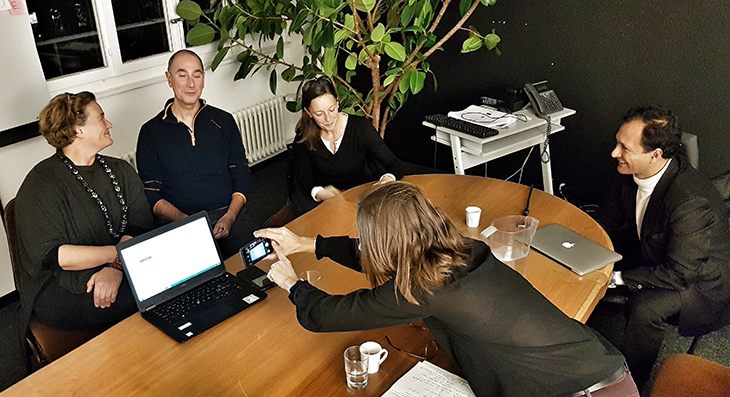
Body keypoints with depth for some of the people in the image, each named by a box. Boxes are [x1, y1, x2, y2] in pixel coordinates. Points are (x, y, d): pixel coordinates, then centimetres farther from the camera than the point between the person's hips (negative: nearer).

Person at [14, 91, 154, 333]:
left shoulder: (121, 171, 11)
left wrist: (115, 268, -21)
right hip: (61, 289, -5)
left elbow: (139, 225, -2)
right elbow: (50, 256, -15)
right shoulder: (41, 185, -7)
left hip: (119, 275, 5)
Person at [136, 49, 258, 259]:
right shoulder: (151, 131, 8)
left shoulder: (224, 121, 13)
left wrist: (229, 218, -7)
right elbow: (151, 194, 4)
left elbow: (242, 177, 11)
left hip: (228, 215, 2)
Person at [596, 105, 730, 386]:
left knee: (646, 308, -31)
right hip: (649, 254, 8)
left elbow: (680, 274, -30)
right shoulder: (633, 171, -15)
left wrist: (617, 277, -27)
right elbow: (608, 223, 0)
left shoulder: (691, 202, -38)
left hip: (697, 277, -7)